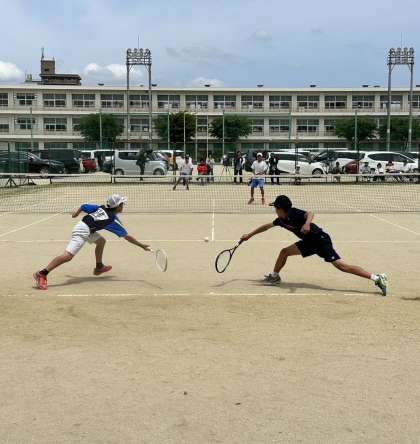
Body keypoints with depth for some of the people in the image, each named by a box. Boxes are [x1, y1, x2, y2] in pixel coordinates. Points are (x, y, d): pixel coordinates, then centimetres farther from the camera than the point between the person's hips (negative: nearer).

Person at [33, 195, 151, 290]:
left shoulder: (101, 208, 11)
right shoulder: (113, 220, -5)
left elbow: (84, 206, 14)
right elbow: (126, 236, -2)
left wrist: (76, 213, 34)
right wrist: (141, 245, 4)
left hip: (81, 225, 9)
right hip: (83, 231, -9)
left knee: (101, 241, 23)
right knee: (68, 255, -17)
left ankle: (99, 267, 35)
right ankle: (42, 274, -23)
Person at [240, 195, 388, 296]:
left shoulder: (293, 213, -17)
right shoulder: (282, 220, 11)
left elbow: (310, 213, -33)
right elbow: (267, 226, 26)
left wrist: (307, 223, -53)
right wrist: (250, 235, 32)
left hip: (320, 239, -9)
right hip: (310, 241, 9)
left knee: (341, 265, -17)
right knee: (285, 252, 8)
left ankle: (377, 278, -20)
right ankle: (274, 276, 26)